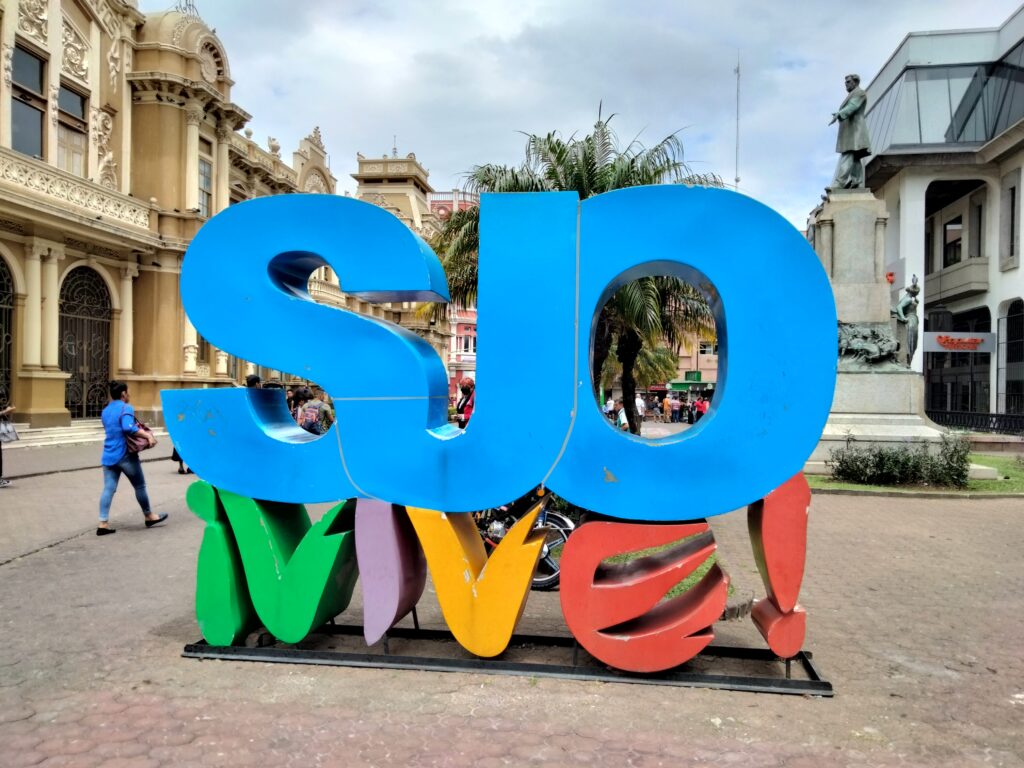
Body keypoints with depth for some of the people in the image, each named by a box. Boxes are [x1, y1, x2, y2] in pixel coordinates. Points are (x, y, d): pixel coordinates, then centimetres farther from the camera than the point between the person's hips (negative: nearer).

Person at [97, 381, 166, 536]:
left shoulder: (105, 411, 15)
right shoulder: (126, 408, -11)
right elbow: (128, 427, -28)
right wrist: (148, 435, -28)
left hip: (108, 456, 7)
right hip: (124, 454, -7)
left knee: (108, 489, 4)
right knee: (140, 486, 8)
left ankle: (103, 524, -2)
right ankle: (149, 516, 21)